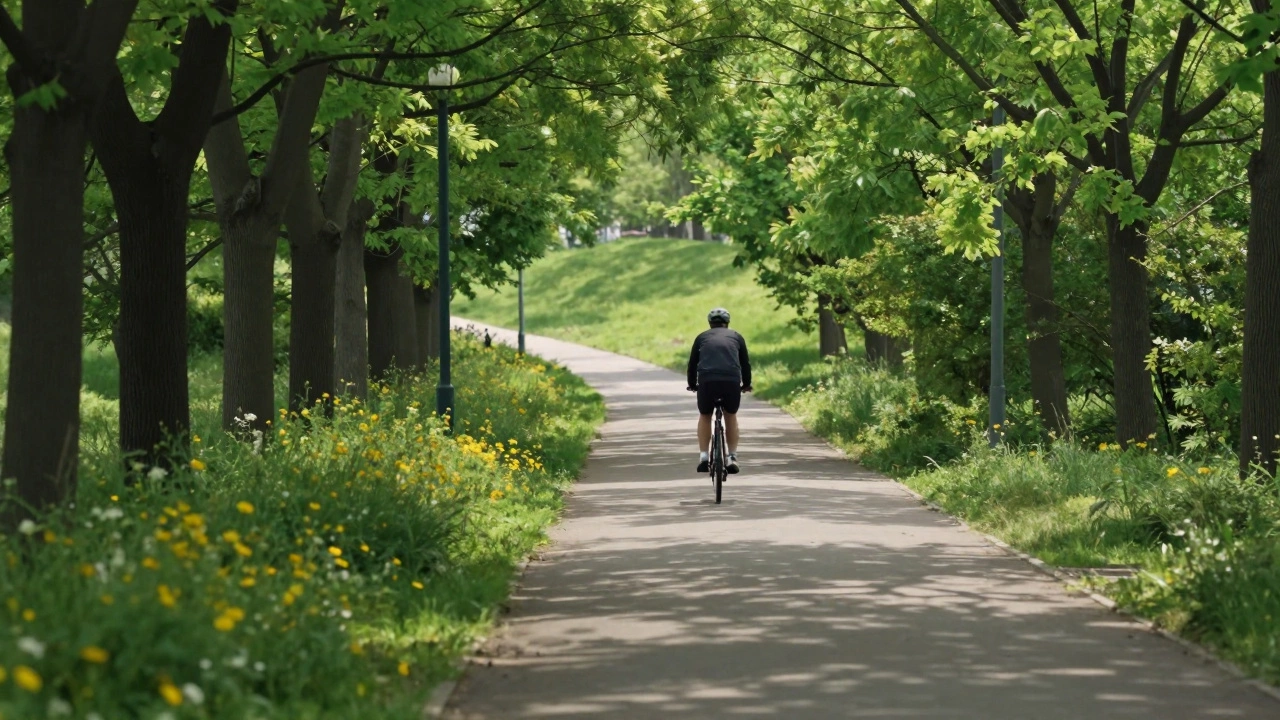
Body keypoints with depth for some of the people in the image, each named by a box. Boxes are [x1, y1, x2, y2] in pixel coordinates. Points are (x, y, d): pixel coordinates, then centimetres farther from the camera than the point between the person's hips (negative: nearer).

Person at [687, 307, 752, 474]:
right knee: (731, 416, 24)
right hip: (732, 381, 0)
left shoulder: (702, 337, 23)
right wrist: (746, 384, 42)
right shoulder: (736, 337, 23)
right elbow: (745, 363, 27)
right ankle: (732, 457, 15)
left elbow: (692, 363, 26)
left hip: (707, 381, 0)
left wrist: (692, 384, 42)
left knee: (704, 416, 25)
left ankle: (703, 456, 14)